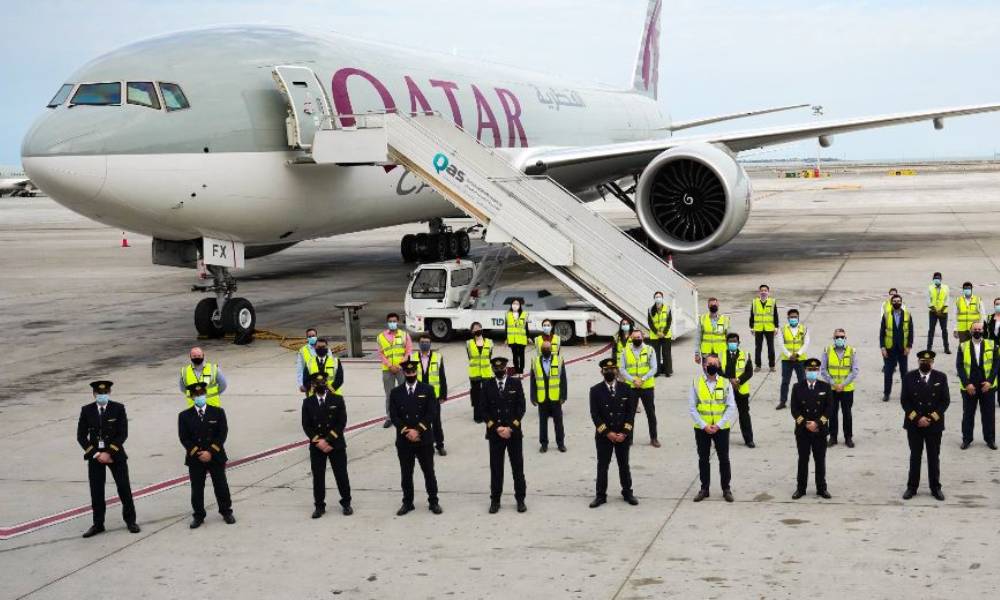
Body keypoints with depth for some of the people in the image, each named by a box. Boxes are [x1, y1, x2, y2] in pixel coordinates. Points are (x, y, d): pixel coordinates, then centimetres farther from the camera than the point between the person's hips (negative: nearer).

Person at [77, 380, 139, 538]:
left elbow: (123, 434, -8)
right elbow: (81, 436, 0)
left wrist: (109, 453, -15)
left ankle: (130, 520, 15)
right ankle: (98, 524, 14)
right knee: (96, 491, 4)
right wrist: (95, 454, -9)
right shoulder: (87, 410, 0)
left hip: (115, 454, -1)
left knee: (124, 488, 2)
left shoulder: (118, 408, -5)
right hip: (95, 456, 1)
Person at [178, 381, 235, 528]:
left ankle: (226, 512, 22)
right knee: (197, 489, 5)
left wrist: (211, 452, -14)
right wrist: (197, 453, -15)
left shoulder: (218, 412, 0)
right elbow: (184, 438, -4)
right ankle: (198, 516, 16)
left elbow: (222, 434, -6)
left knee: (221, 486, 7)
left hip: (216, 457, 0)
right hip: (195, 459, 0)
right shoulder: (184, 416, 0)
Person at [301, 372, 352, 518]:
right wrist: (318, 441, -13)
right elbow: (306, 425, -1)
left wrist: (328, 440, -13)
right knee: (318, 477, 4)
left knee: (341, 475, 4)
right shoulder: (308, 403, 2)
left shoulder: (337, 400, -2)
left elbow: (342, 422, -7)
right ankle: (319, 506, 14)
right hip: (316, 446, 1)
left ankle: (346, 503, 18)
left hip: (336, 445, -1)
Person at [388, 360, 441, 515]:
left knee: (429, 472, 6)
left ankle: (433, 501, 16)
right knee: (406, 474, 7)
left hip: (424, 439, -1)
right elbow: (393, 416, -3)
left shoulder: (427, 390, 0)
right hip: (404, 440, 1)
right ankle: (407, 502, 18)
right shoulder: (395, 393, 4)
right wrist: (407, 431, -14)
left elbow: (431, 414, -7)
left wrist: (417, 430, -16)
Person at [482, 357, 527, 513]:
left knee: (518, 467, 5)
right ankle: (495, 500, 12)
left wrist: (510, 428, -11)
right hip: (494, 433, 0)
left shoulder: (516, 384, 2)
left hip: (514, 432, 0)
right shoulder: (487, 386, 3)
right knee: (496, 468, 3)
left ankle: (520, 499, 13)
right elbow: (485, 410, 0)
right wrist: (496, 428, -11)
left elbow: (521, 408, -2)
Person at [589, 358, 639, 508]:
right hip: (603, 436, -1)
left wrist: (624, 433, -10)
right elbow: (595, 415, -7)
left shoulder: (625, 389, 0)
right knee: (602, 466, 4)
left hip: (623, 435, 1)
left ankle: (627, 492, 24)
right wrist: (607, 433, -13)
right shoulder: (596, 391, -3)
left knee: (624, 465, 11)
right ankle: (601, 495, 12)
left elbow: (631, 412, -1)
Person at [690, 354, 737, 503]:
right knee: (703, 459, 9)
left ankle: (726, 489, 17)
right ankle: (704, 489, 19)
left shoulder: (725, 383, -3)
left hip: (721, 428, -1)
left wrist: (718, 425, -13)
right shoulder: (696, 383, -2)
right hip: (701, 428, 1)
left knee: (724, 458, 6)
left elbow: (731, 407, -4)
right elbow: (691, 408, -2)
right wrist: (704, 426, -11)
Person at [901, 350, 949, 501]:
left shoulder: (941, 378, -1)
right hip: (914, 424, 0)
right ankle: (912, 487, 13)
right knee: (915, 456, 6)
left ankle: (935, 488, 15)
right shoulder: (909, 377, -1)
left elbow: (945, 400, -2)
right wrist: (917, 418, -12)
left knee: (934, 457, 6)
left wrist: (932, 418, -11)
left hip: (934, 424, 0)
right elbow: (904, 400, -3)